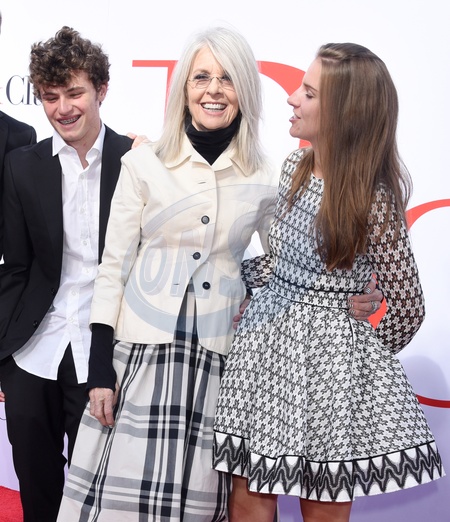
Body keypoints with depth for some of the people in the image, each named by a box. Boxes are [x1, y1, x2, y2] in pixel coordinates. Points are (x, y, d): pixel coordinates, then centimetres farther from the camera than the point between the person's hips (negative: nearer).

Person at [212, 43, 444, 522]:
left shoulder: (373, 199, -15)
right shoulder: (292, 168, 3)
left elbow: (406, 307, -5)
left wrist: (369, 354, 8)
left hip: (331, 358, -5)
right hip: (267, 340, 6)